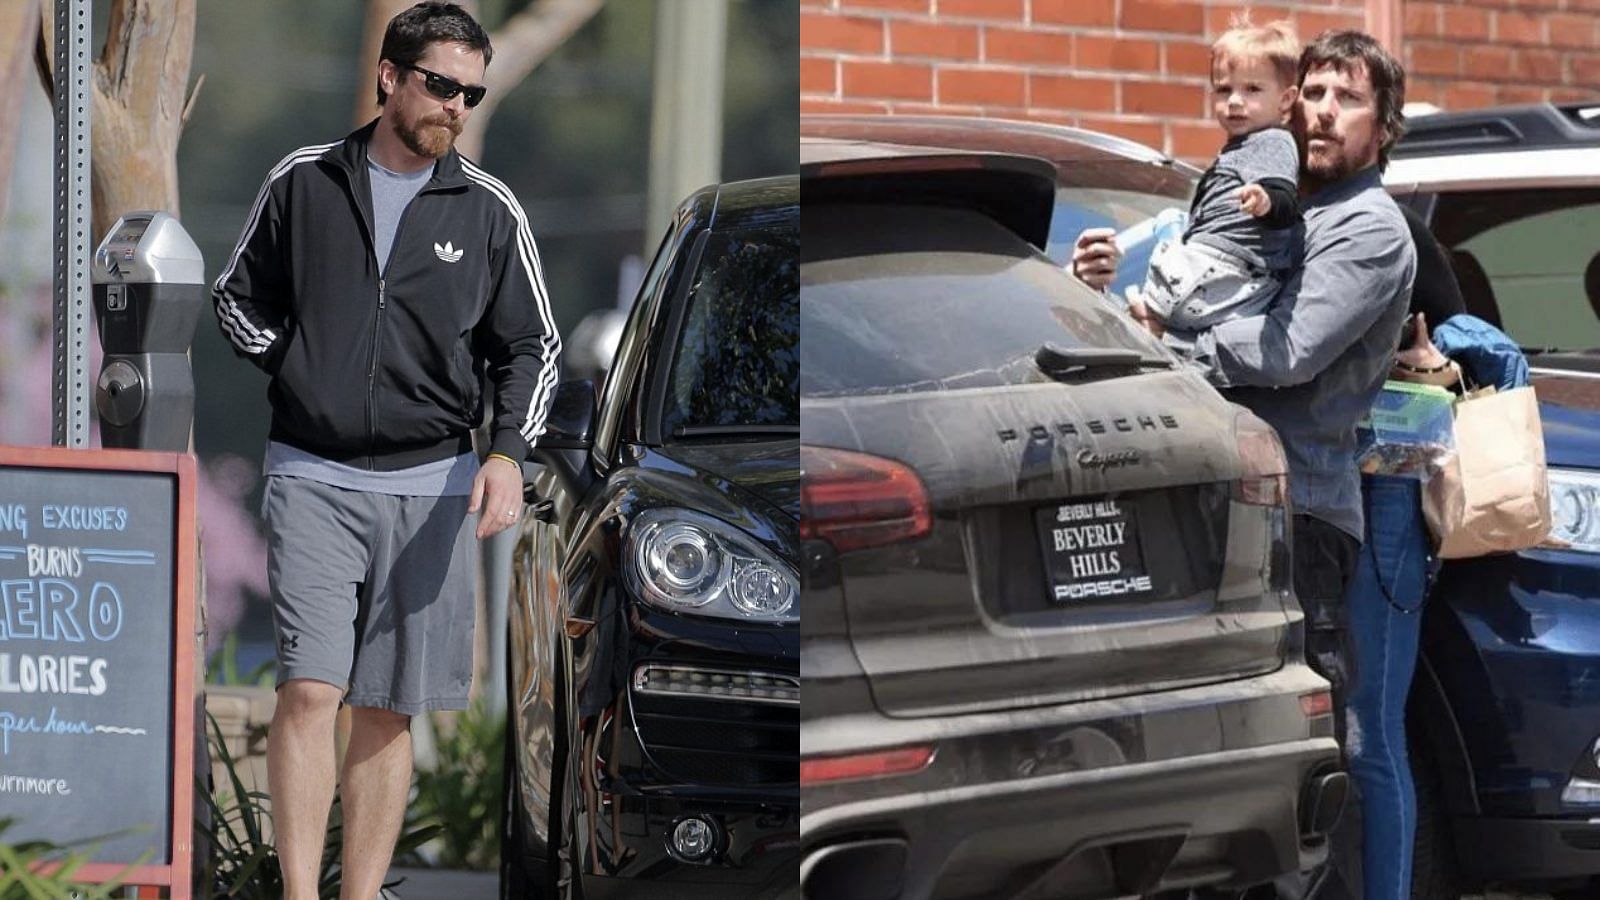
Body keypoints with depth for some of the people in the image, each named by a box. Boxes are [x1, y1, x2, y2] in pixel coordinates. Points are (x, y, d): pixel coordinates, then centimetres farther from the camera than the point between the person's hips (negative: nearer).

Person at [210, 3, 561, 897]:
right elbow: (238, 294, 17)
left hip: (431, 485, 2)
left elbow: (531, 346, 9)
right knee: (310, 690, -14)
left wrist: (508, 453, -6)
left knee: (387, 713, 5)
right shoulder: (302, 183, 3)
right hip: (314, 477, -1)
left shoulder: (490, 209, 5)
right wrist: (294, 371, 3)